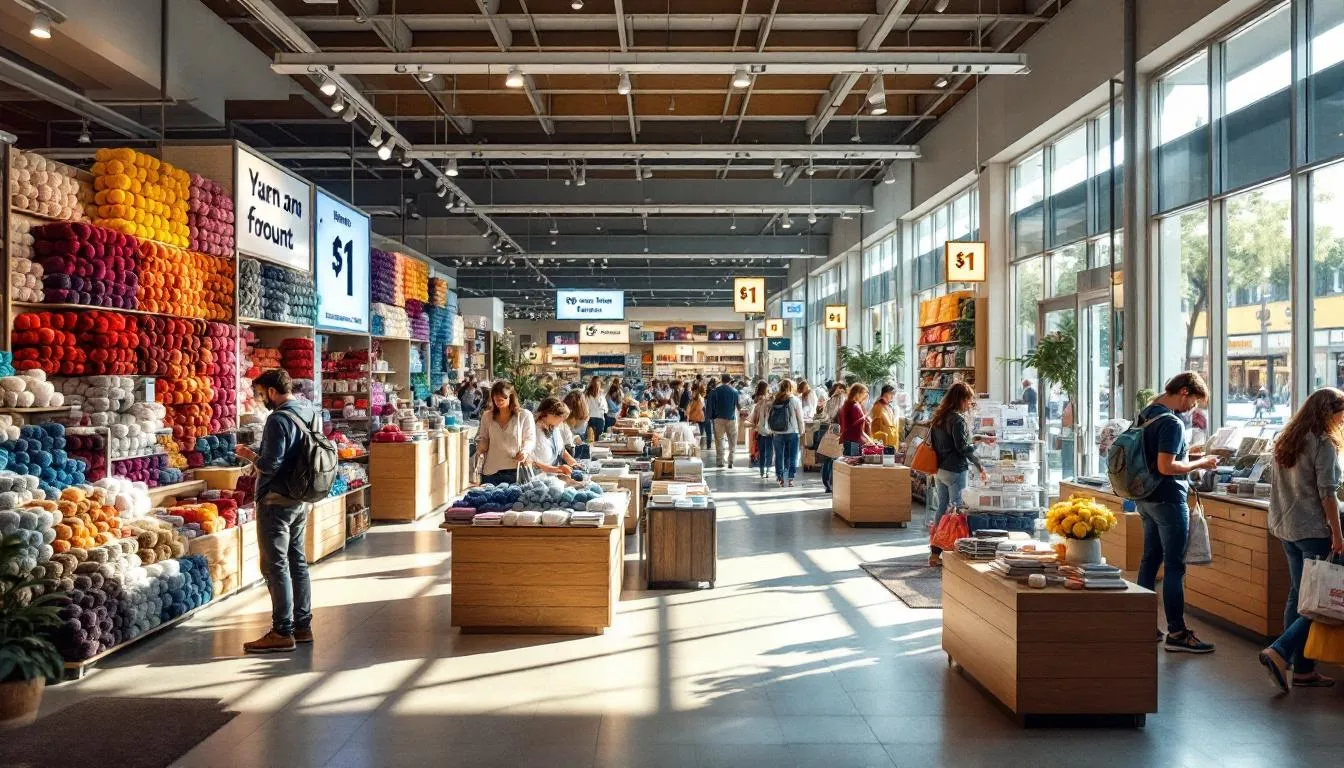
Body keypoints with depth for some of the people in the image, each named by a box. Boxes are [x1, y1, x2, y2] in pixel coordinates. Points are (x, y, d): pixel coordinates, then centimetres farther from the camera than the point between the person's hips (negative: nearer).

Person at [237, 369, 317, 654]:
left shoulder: (278, 419, -19)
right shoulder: (310, 412, 7)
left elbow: (270, 465, -23)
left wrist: (249, 455, -5)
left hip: (277, 501, -9)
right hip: (301, 500, 9)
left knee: (276, 566, -3)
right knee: (298, 561, 14)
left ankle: (283, 632, -1)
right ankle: (303, 625, 20)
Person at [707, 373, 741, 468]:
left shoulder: (715, 391, -2)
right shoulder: (734, 392, -3)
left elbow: (709, 405, -3)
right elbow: (738, 405, 3)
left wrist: (712, 416, 7)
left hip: (719, 419, 1)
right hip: (731, 419, -1)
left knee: (719, 440, 8)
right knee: (732, 442, 7)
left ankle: (719, 461, 5)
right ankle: (731, 462, 0)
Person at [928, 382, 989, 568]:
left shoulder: (939, 417, 13)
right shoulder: (958, 419, -14)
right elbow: (963, 447, -16)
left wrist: (974, 438, 18)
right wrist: (980, 466, -8)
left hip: (939, 469, 8)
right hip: (955, 470, -8)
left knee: (942, 508, 12)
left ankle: (935, 553, 14)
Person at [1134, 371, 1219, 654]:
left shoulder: (1146, 415, 11)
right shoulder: (1172, 423, -19)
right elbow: (1166, 467, -24)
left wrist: (1188, 458, 19)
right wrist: (1199, 464, -12)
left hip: (1147, 499, 10)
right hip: (1168, 500, -10)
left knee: (1150, 558, 14)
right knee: (1175, 566, -5)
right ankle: (1176, 633, -1)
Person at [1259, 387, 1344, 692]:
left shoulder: (1285, 441, 14)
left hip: (1286, 528, 8)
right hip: (1313, 530, -8)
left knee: (1298, 595, 11)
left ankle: (1302, 670, 14)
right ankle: (1279, 652, -15)